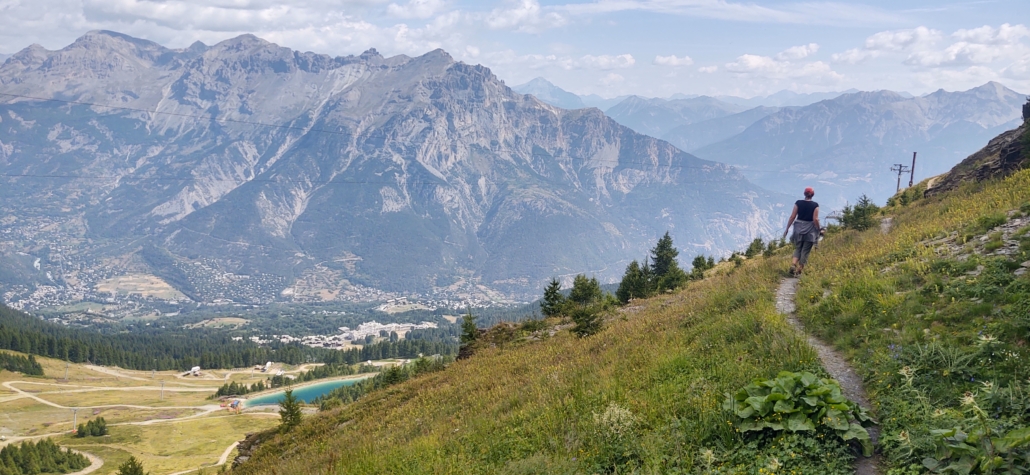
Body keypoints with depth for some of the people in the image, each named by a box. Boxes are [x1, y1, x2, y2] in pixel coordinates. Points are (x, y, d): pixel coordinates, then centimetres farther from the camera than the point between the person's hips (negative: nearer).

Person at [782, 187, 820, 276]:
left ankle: (793, 264, -9)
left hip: (799, 229, 2)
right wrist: (818, 229, 4)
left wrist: (787, 229, 3)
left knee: (797, 249, 15)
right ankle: (799, 270, 5)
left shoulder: (798, 203, -3)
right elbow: (815, 219, -11)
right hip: (810, 231, -2)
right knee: (805, 251, 7)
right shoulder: (815, 205, -7)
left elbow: (792, 217, -3)